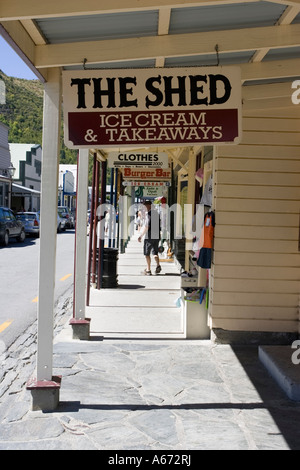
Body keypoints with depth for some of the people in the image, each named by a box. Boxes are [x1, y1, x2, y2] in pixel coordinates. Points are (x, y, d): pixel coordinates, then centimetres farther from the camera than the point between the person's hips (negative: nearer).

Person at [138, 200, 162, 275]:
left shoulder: (148, 214, -14)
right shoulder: (156, 213, 10)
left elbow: (146, 226, -19)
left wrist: (141, 235, -13)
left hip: (149, 236, -7)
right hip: (157, 235, 7)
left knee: (147, 253, 4)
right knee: (155, 252, 19)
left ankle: (148, 270, 5)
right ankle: (158, 265, 1)